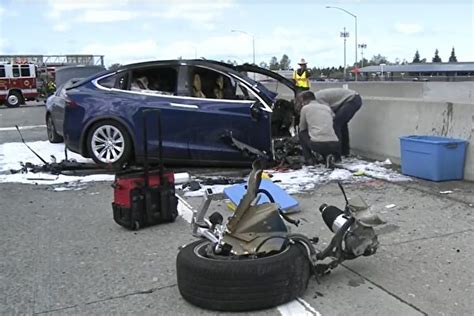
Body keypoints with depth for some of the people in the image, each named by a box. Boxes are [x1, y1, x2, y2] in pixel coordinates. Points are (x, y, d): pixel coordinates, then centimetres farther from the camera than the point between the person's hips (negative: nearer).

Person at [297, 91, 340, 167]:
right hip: (335, 146, 4)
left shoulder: (305, 108, 11)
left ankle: (309, 159, 15)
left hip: (317, 145, -4)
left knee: (301, 133, 25)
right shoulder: (327, 107, 23)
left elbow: (302, 128, 20)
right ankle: (330, 156, 8)